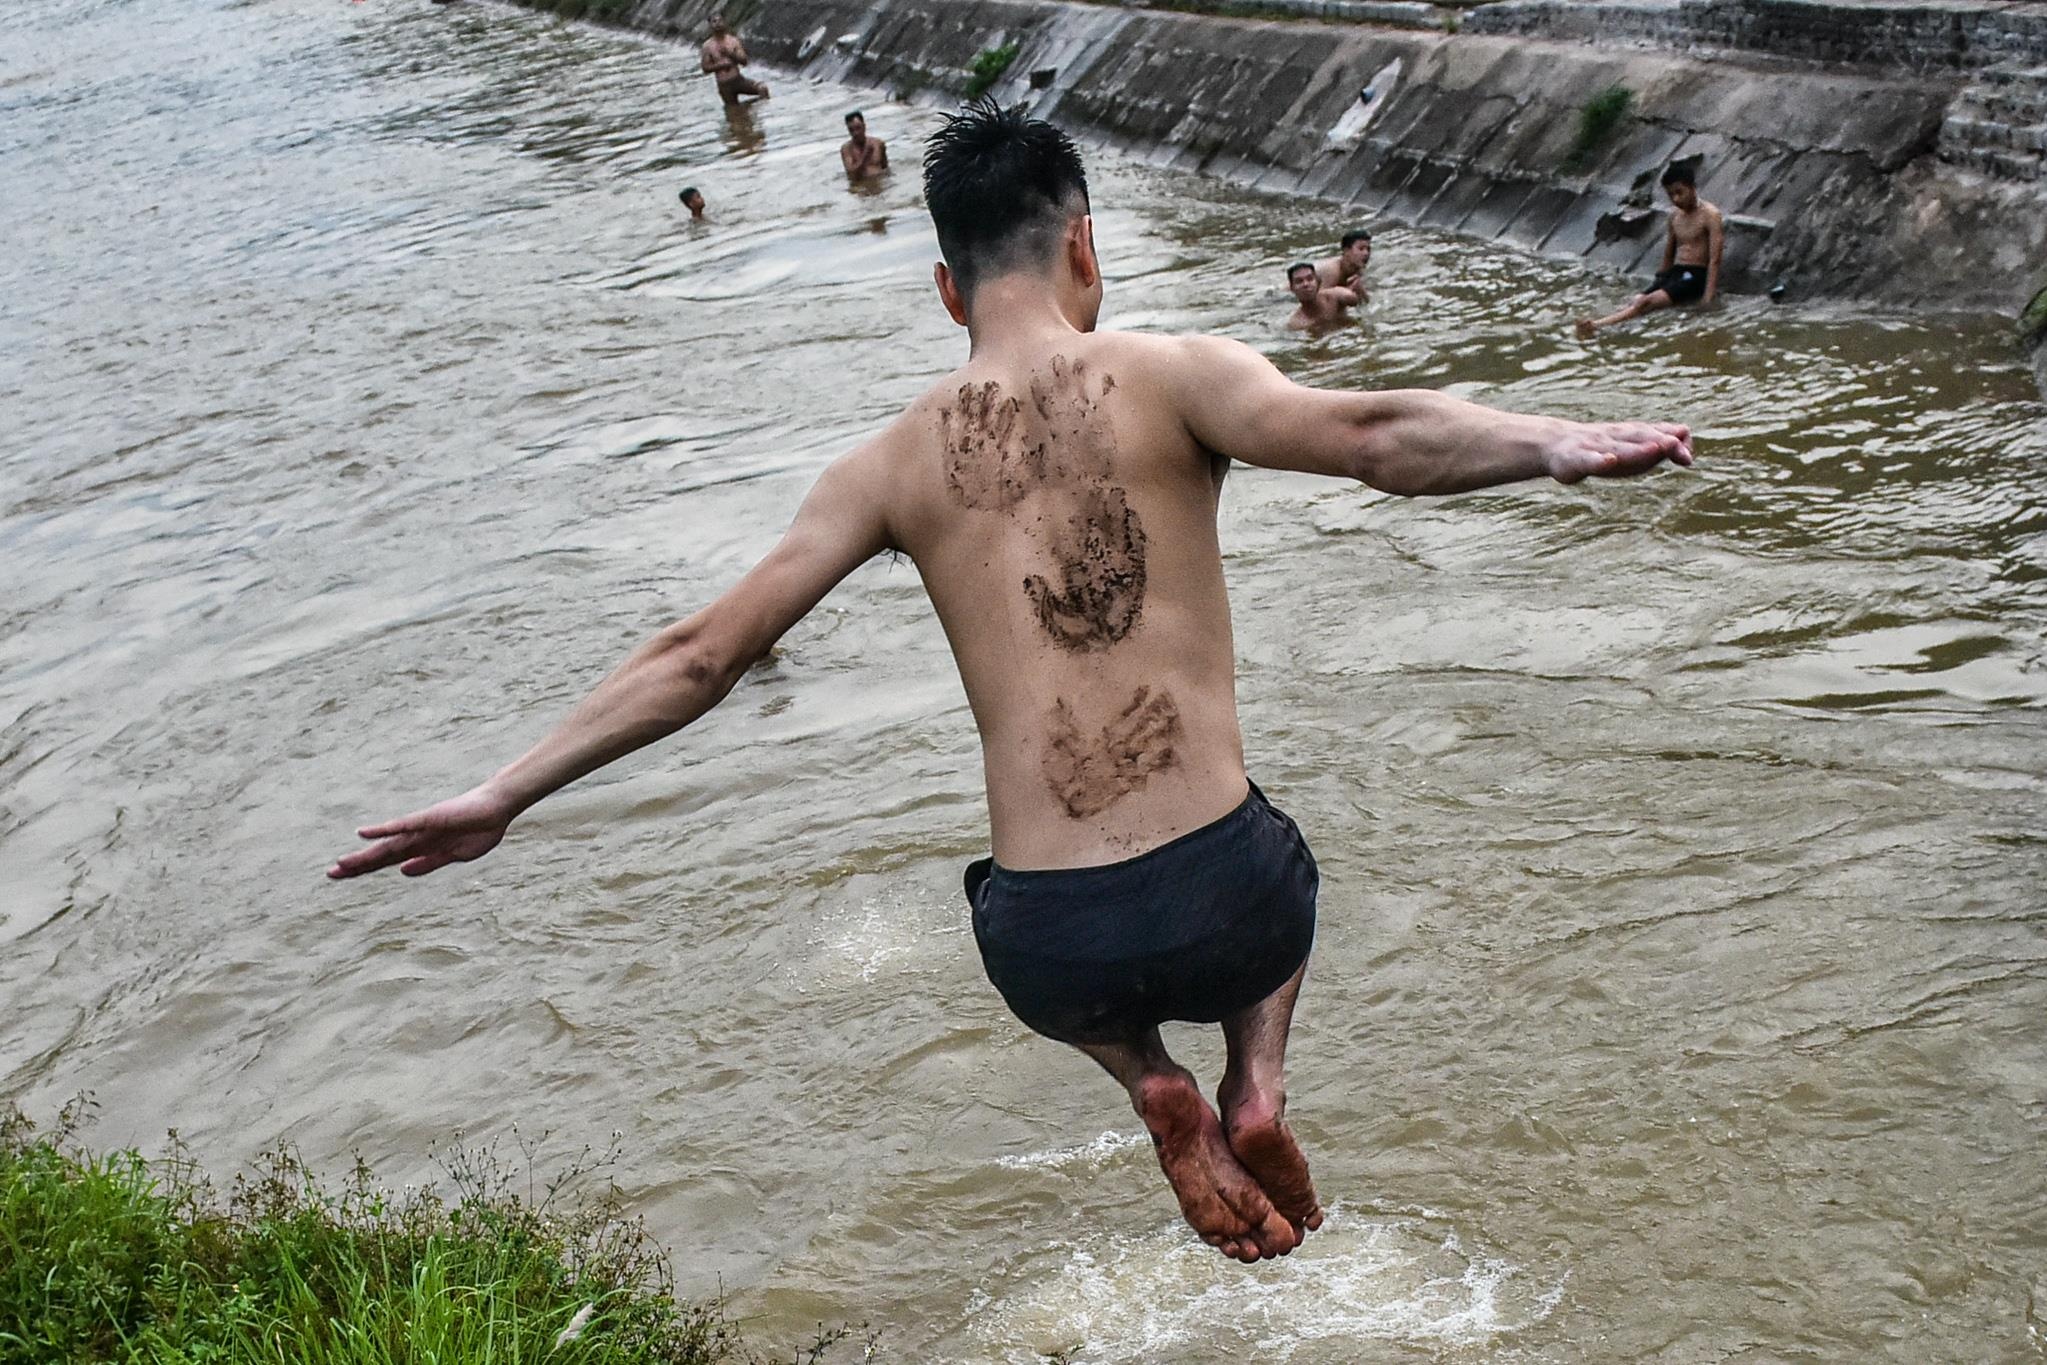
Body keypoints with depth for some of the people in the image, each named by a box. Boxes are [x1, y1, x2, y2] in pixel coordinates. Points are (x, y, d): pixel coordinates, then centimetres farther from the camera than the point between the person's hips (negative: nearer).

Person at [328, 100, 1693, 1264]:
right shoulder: (1171, 376, -1)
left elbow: (697, 659, 6)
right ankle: (1258, 1083, 16)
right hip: (1219, 905, -1)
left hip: (1045, 951, 2)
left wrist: (502, 795, 12)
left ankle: (1153, 1082, 15)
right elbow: (1365, 434, -20)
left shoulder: (894, 461, 7)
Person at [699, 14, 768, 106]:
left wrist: (730, 54, -18)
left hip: (738, 80, 1)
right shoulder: (707, 45, -3)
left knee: (762, 89, -19)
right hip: (724, 84, -1)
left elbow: (744, 61, -4)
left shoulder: (733, 40, 0)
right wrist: (721, 65, -16)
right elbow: (705, 67, -4)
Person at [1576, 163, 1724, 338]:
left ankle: (1598, 325, -47)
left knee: (1647, 302, -28)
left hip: (1695, 276, -8)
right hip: (1675, 271, 8)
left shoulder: (1710, 215, -9)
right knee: (1635, 302, -20)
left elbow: (1714, 260, -16)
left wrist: (1708, 298, -23)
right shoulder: (1675, 215, 13)